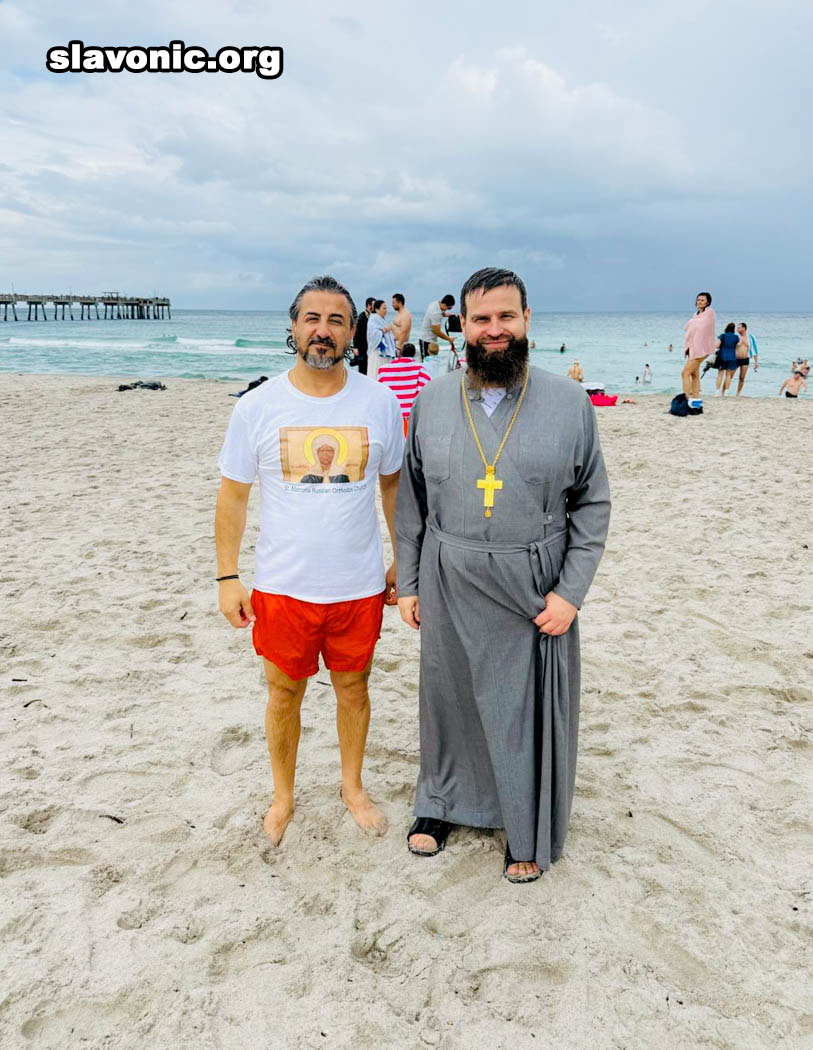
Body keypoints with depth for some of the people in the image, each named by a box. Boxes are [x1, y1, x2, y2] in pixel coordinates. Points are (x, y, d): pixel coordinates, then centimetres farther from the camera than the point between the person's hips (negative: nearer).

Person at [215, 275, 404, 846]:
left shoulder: (380, 402, -3)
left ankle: (353, 787, 39)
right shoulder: (257, 406, -6)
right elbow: (233, 494, 0)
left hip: (360, 584, 1)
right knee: (285, 693, 13)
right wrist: (227, 577, -3)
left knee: (353, 686, 16)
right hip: (282, 585, 0)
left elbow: (394, 484, 7)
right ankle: (283, 796, 35)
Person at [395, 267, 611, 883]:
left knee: (530, 707, 10)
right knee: (449, 695, 16)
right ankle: (443, 802, 42)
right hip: (450, 584, 2)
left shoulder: (568, 402, -5)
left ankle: (529, 832, 33)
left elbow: (593, 503, -1)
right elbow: (411, 500, 7)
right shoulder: (432, 400, 1)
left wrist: (570, 591, -8)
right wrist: (408, 582, 6)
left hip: (535, 588, -1)